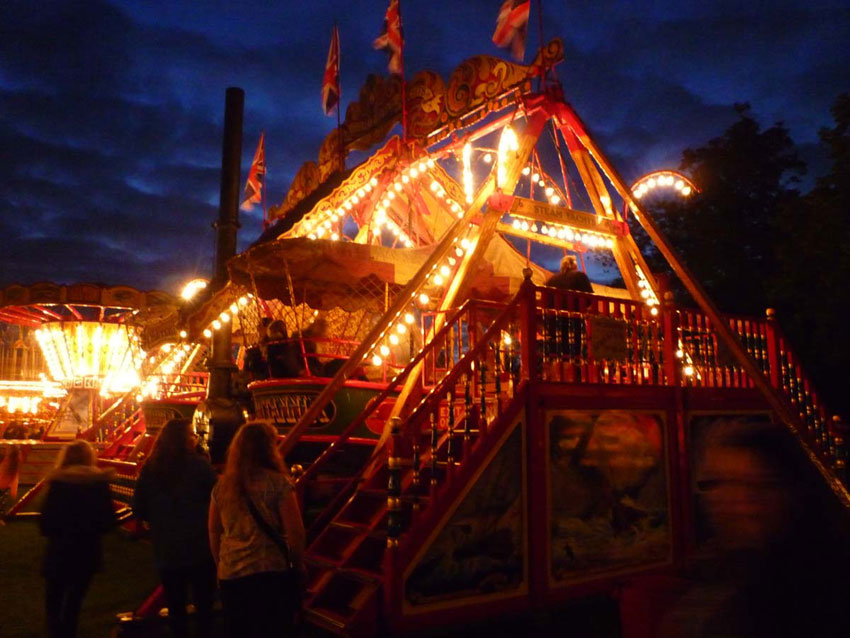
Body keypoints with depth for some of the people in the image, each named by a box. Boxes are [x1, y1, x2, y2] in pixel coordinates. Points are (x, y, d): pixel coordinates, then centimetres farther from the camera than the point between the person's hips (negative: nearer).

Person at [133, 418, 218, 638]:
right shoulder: (199, 465, -14)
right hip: (199, 548, -3)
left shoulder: (149, 468, -2)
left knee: (175, 606, 16)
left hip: (165, 550, 3)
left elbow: (140, 511, 5)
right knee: (203, 604, 11)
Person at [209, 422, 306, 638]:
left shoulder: (221, 486, 3)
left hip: (230, 576, 5)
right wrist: (297, 564, 2)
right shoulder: (277, 482, -12)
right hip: (271, 573, -5)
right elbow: (295, 532, -12)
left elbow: (214, 533, 11)